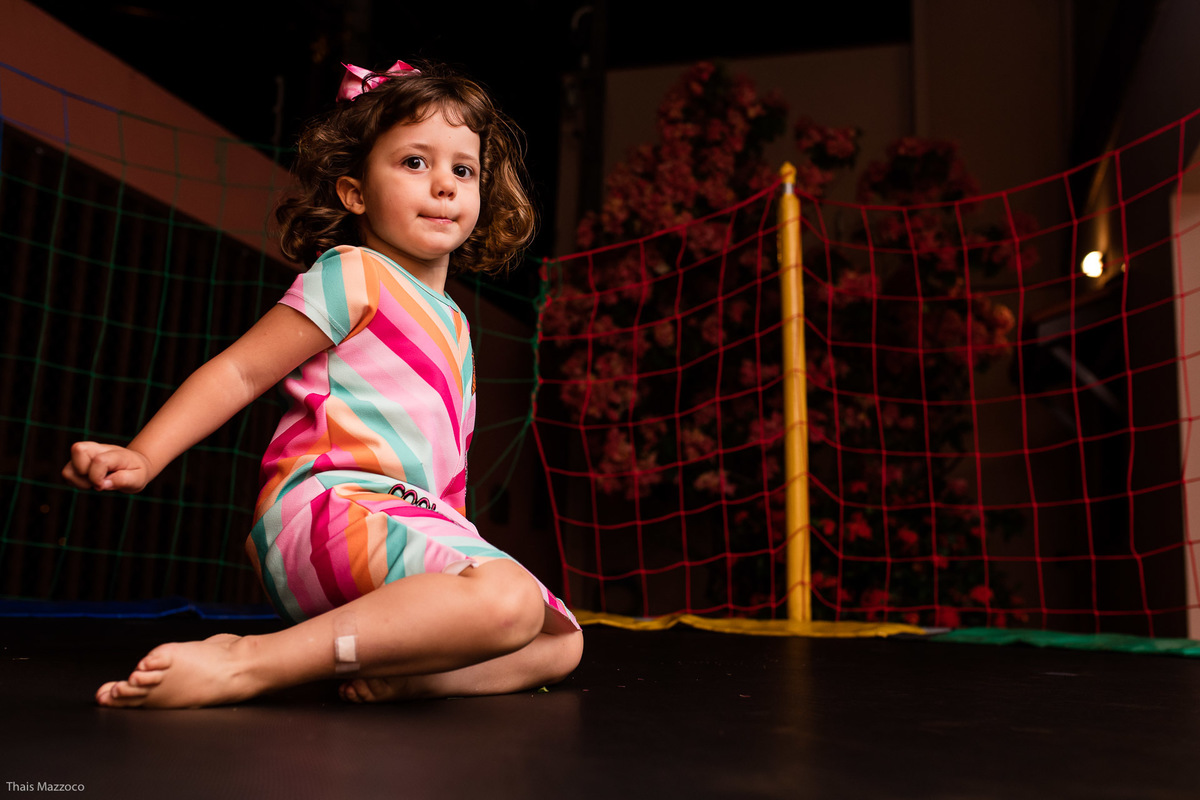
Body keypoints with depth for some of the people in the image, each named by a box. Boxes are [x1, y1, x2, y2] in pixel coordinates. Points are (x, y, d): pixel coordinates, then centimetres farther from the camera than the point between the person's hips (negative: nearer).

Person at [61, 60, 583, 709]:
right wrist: (142, 456, -15)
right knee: (510, 601, -34)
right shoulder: (354, 275, -1)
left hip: (416, 523, 9)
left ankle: (389, 673, -12)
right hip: (330, 508, -9)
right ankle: (247, 662, -28)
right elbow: (239, 371, -4)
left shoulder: (451, 321, 24)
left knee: (560, 642, 7)